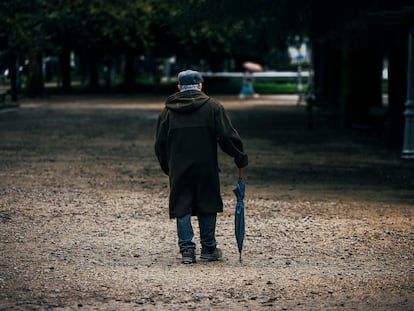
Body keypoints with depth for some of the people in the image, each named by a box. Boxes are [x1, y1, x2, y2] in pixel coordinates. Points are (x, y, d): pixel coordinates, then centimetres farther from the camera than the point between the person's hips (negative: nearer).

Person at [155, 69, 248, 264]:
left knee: (182, 209, 6)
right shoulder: (212, 106, -1)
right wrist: (240, 157, 6)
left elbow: (160, 143, 9)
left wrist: (166, 166, 21)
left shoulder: (168, 110, 6)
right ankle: (208, 248, 16)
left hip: (178, 169, 1)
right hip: (206, 168, -1)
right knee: (207, 206, 11)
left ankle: (186, 250, 2)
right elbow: (227, 136, -6)